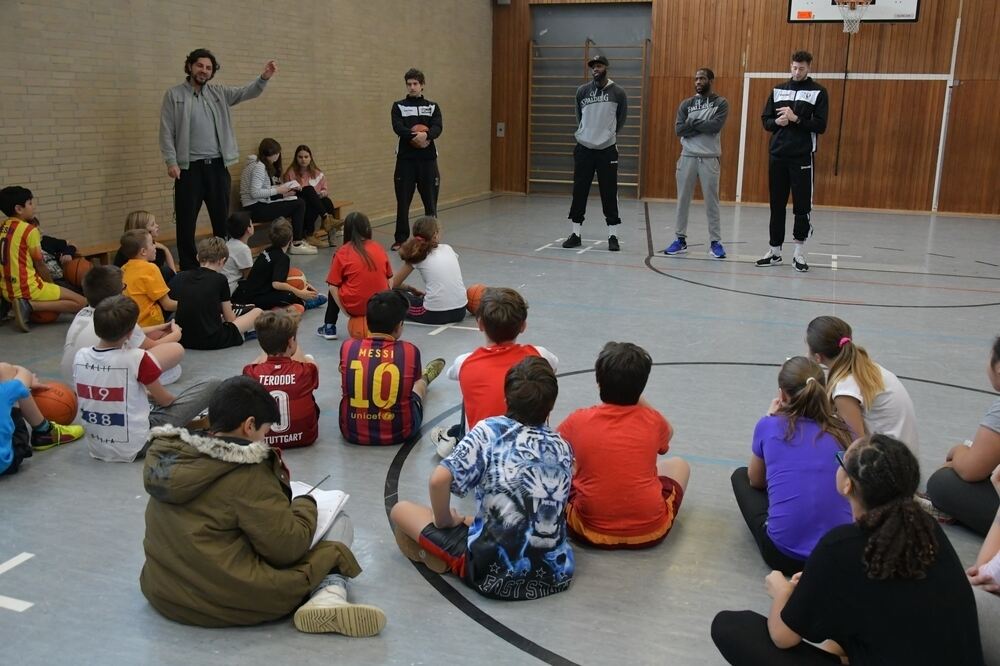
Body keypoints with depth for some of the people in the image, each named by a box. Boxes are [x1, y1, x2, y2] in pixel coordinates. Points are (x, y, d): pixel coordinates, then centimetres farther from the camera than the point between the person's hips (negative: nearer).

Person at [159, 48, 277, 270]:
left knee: (222, 219, 10)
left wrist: (264, 77, -20)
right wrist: (171, 162, -12)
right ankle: (188, 270, 8)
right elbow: (167, 132, -3)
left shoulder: (219, 93, 11)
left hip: (218, 166, 3)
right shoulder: (174, 95, 1)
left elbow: (247, 92, 0)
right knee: (186, 222, 1)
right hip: (189, 167, -3)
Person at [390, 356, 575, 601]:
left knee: (400, 510, 10)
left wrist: (445, 521, 2)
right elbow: (559, 507, 11)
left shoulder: (489, 430, -5)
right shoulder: (563, 447, 6)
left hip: (494, 575, -5)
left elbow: (439, 479, -18)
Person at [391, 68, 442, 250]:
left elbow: (438, 128, -7)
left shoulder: (433, 107, 9)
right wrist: (415, 135, -27)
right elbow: (398, 127, -11)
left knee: (430, 200, 4)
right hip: (405, 159, -1)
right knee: (403, 202, 1)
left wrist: (426, 135, -29)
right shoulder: (398, 106, 6)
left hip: (428, 159, 1)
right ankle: (401, 239, 10)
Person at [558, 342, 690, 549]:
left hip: (589, 531, 0)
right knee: (679, 465, 25)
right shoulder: (653, 420, -5)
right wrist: (637, 398, 18)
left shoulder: (578, 421, -8)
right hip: (650, 531, 0)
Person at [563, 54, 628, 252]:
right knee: (579, 191, 5)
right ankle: (576, 234, 13)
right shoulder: (582, 91, 3)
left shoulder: (618, 92, -3)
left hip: (607, 149, -2)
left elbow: (621, 119, 8)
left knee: (609, 193, 0)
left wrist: (609, 135, 12)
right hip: (583, 148, 2)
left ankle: (612, 236, 8)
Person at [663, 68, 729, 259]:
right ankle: (681, 239, 14)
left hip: (710, 158, -3)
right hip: (688, 157, 3)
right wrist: (703, 126, -11)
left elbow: (715, 126, -16)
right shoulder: (686, 104, 10)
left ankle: (715, 242, 5)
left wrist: (692, 123, -9)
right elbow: (679, 129, -4)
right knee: (683, 200, 5)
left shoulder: (720, 103, 1)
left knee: (711, 201, 0)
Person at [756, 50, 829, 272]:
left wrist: (796, 119, -16)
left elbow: (821, 126, -6)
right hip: (777, 156, 4)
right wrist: (777, 122, -10)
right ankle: (775, 251, 17)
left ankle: (799, 253, 5)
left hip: (802, 157, -4)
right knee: (777, 205, 8)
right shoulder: (778, 90, 12)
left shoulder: (818, 92, 0)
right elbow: (765, 120, 11)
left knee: (802, 205, -2)